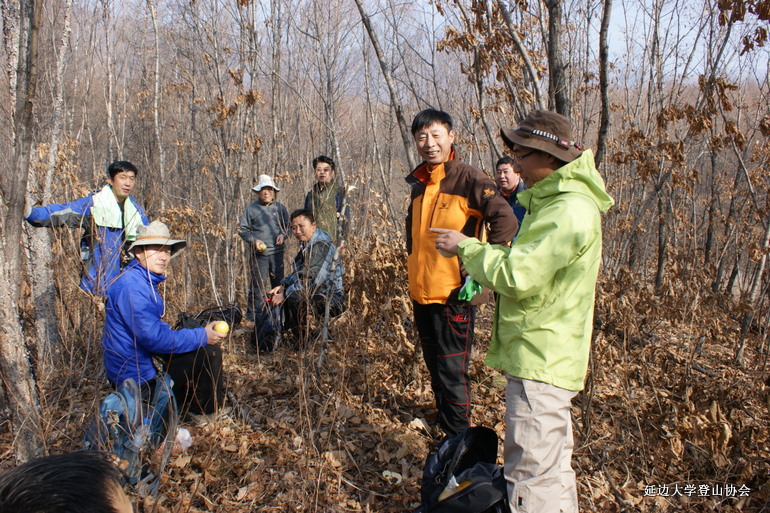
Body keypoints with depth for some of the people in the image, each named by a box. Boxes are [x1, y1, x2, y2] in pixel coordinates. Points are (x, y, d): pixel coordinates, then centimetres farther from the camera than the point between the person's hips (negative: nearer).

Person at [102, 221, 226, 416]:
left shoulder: (147, 281, 9)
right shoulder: (131, 286, -23)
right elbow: (153, 338, -27)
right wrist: (201, 336, -18)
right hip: (138, 380, -11)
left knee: (209, 348, 21)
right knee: (209, 352, -13)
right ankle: (208, 410, 6)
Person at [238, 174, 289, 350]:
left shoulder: (280, 208, 10)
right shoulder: (251, 209, 1)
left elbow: (288, 225, 19)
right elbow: (243, 229, 3)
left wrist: (283, 234, -2)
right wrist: (254, 240, -12)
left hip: (277, 252, 3)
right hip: (258, 254, -3)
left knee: (278, 285, 9)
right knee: (258, 286, -4)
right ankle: (256, 319, 4)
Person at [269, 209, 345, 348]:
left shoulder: (322, 246, -21)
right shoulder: (306, 244, 11)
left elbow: (311, 281, -27)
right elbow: (299, 273, 19)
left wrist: (285, 294, -20)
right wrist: (283, 286, 4)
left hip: (333, 300, -11)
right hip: (321, 295, 11)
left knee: (294, 298, -30)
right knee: (286, 292, 21)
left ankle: (301, 345, -17)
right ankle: (288, 333, 25)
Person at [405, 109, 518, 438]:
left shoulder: (467, 179, -11)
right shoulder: (419, 184, 12)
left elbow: (506, 221, -19)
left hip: (453, 296, -7)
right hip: (421, 294, 7)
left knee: (452, 373, 1)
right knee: (435, 370, 19)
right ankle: (443, 425, 37)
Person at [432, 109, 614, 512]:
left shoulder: (571, 211, -20)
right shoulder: (554, 201, 14)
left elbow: (517, 275, -25)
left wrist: (466, 247, -11)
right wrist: (478, 253, 4)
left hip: (540, 362, -11)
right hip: (543, 358, 11)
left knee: (530, 479, -3)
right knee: (553, 470, 22)